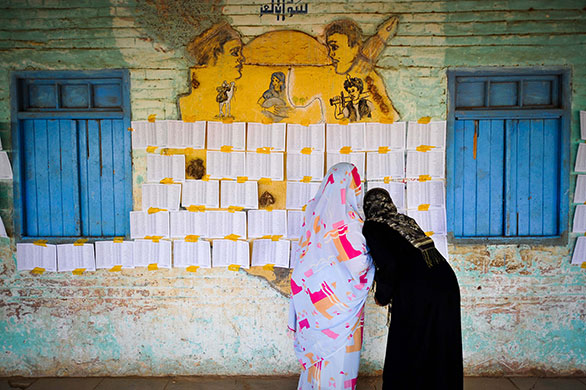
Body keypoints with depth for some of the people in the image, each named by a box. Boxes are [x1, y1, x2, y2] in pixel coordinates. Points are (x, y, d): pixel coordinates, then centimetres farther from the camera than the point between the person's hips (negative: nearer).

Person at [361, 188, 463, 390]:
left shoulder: (372, 227, -4)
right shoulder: (406, 220, 15)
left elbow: (389, 265, -15)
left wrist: (382, 295, 1)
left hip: (417, 295, -7)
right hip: (447, 283, 7)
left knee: (406, 360, 10)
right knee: (440, 357, 20)